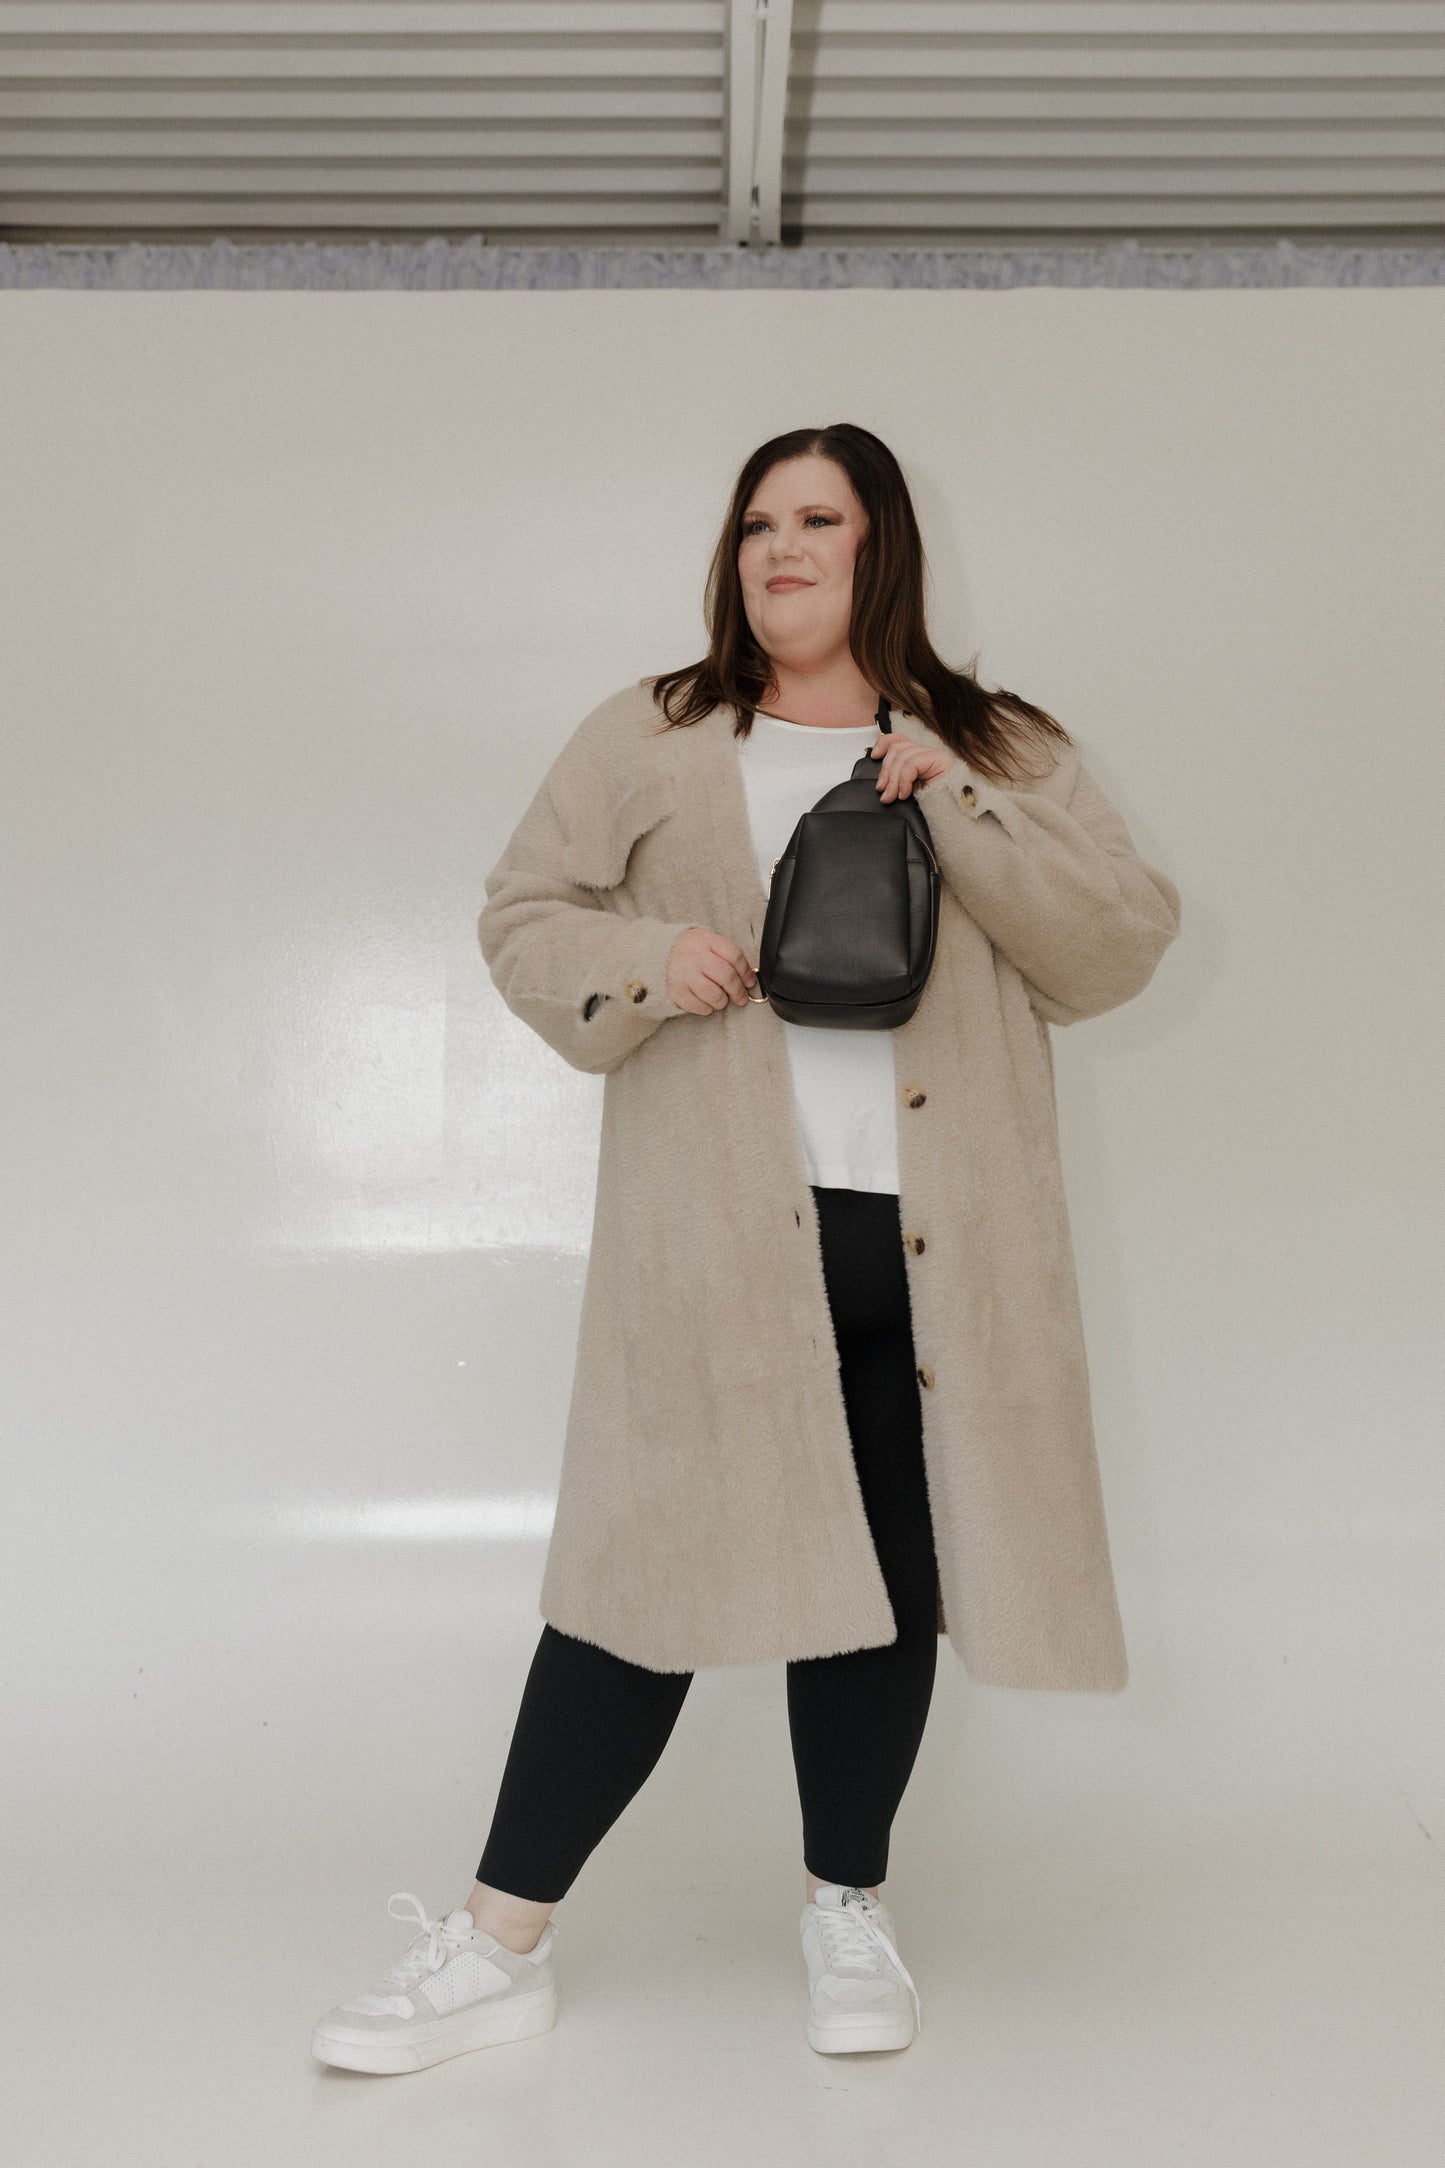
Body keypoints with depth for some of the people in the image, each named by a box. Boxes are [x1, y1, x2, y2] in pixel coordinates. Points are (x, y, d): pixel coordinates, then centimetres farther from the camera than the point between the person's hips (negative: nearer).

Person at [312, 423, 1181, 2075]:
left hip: (931, 1243, 2)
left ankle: (849, 1906, 29)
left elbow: (1126, 945, 3)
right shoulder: (649, 739, 11)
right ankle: (502, 1944, 11)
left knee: (888, 1574, 9)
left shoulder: (1000, 752, 12)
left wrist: (961, 808, -9)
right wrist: (636, 963, -10)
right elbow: (521, 914, 11)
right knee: (648, 1567, -2)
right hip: (722, 1233, -1)